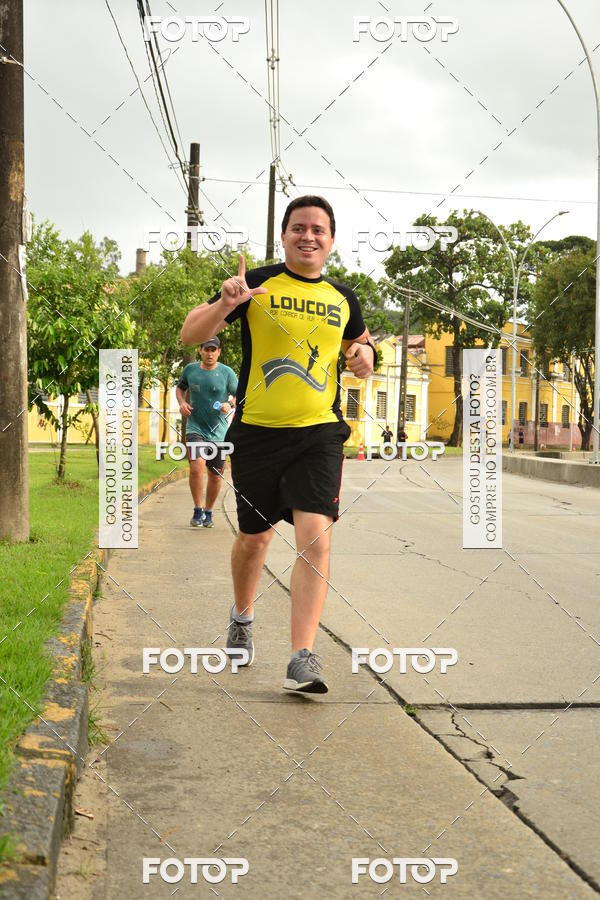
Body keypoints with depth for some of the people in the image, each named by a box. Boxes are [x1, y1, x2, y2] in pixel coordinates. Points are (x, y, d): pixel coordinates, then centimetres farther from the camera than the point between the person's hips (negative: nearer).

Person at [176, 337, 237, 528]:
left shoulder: (227, 372, -3)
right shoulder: (190, 369, 2)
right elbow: (180, 388, 20)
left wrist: (230, 405, -19)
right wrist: (181, 402, 0)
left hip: (218, 431, 1)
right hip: (195, 428, -1)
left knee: (215, 475, 8)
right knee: (197, 465, -23)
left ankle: (208, 512, 30)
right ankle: (198, 511, -11)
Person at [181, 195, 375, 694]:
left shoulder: (343, 299, 10)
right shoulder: (257, 283, 0)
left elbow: (361, 360, 25)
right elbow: (190, 334, -3)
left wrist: (364, 356, 0)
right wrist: (226, 303, -21)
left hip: (319, 433, 1)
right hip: (257, 432, -1)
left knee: (315, 538, -15)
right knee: (255, 537, 13)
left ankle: (302, 658, -14)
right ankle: (242, 617, 43)